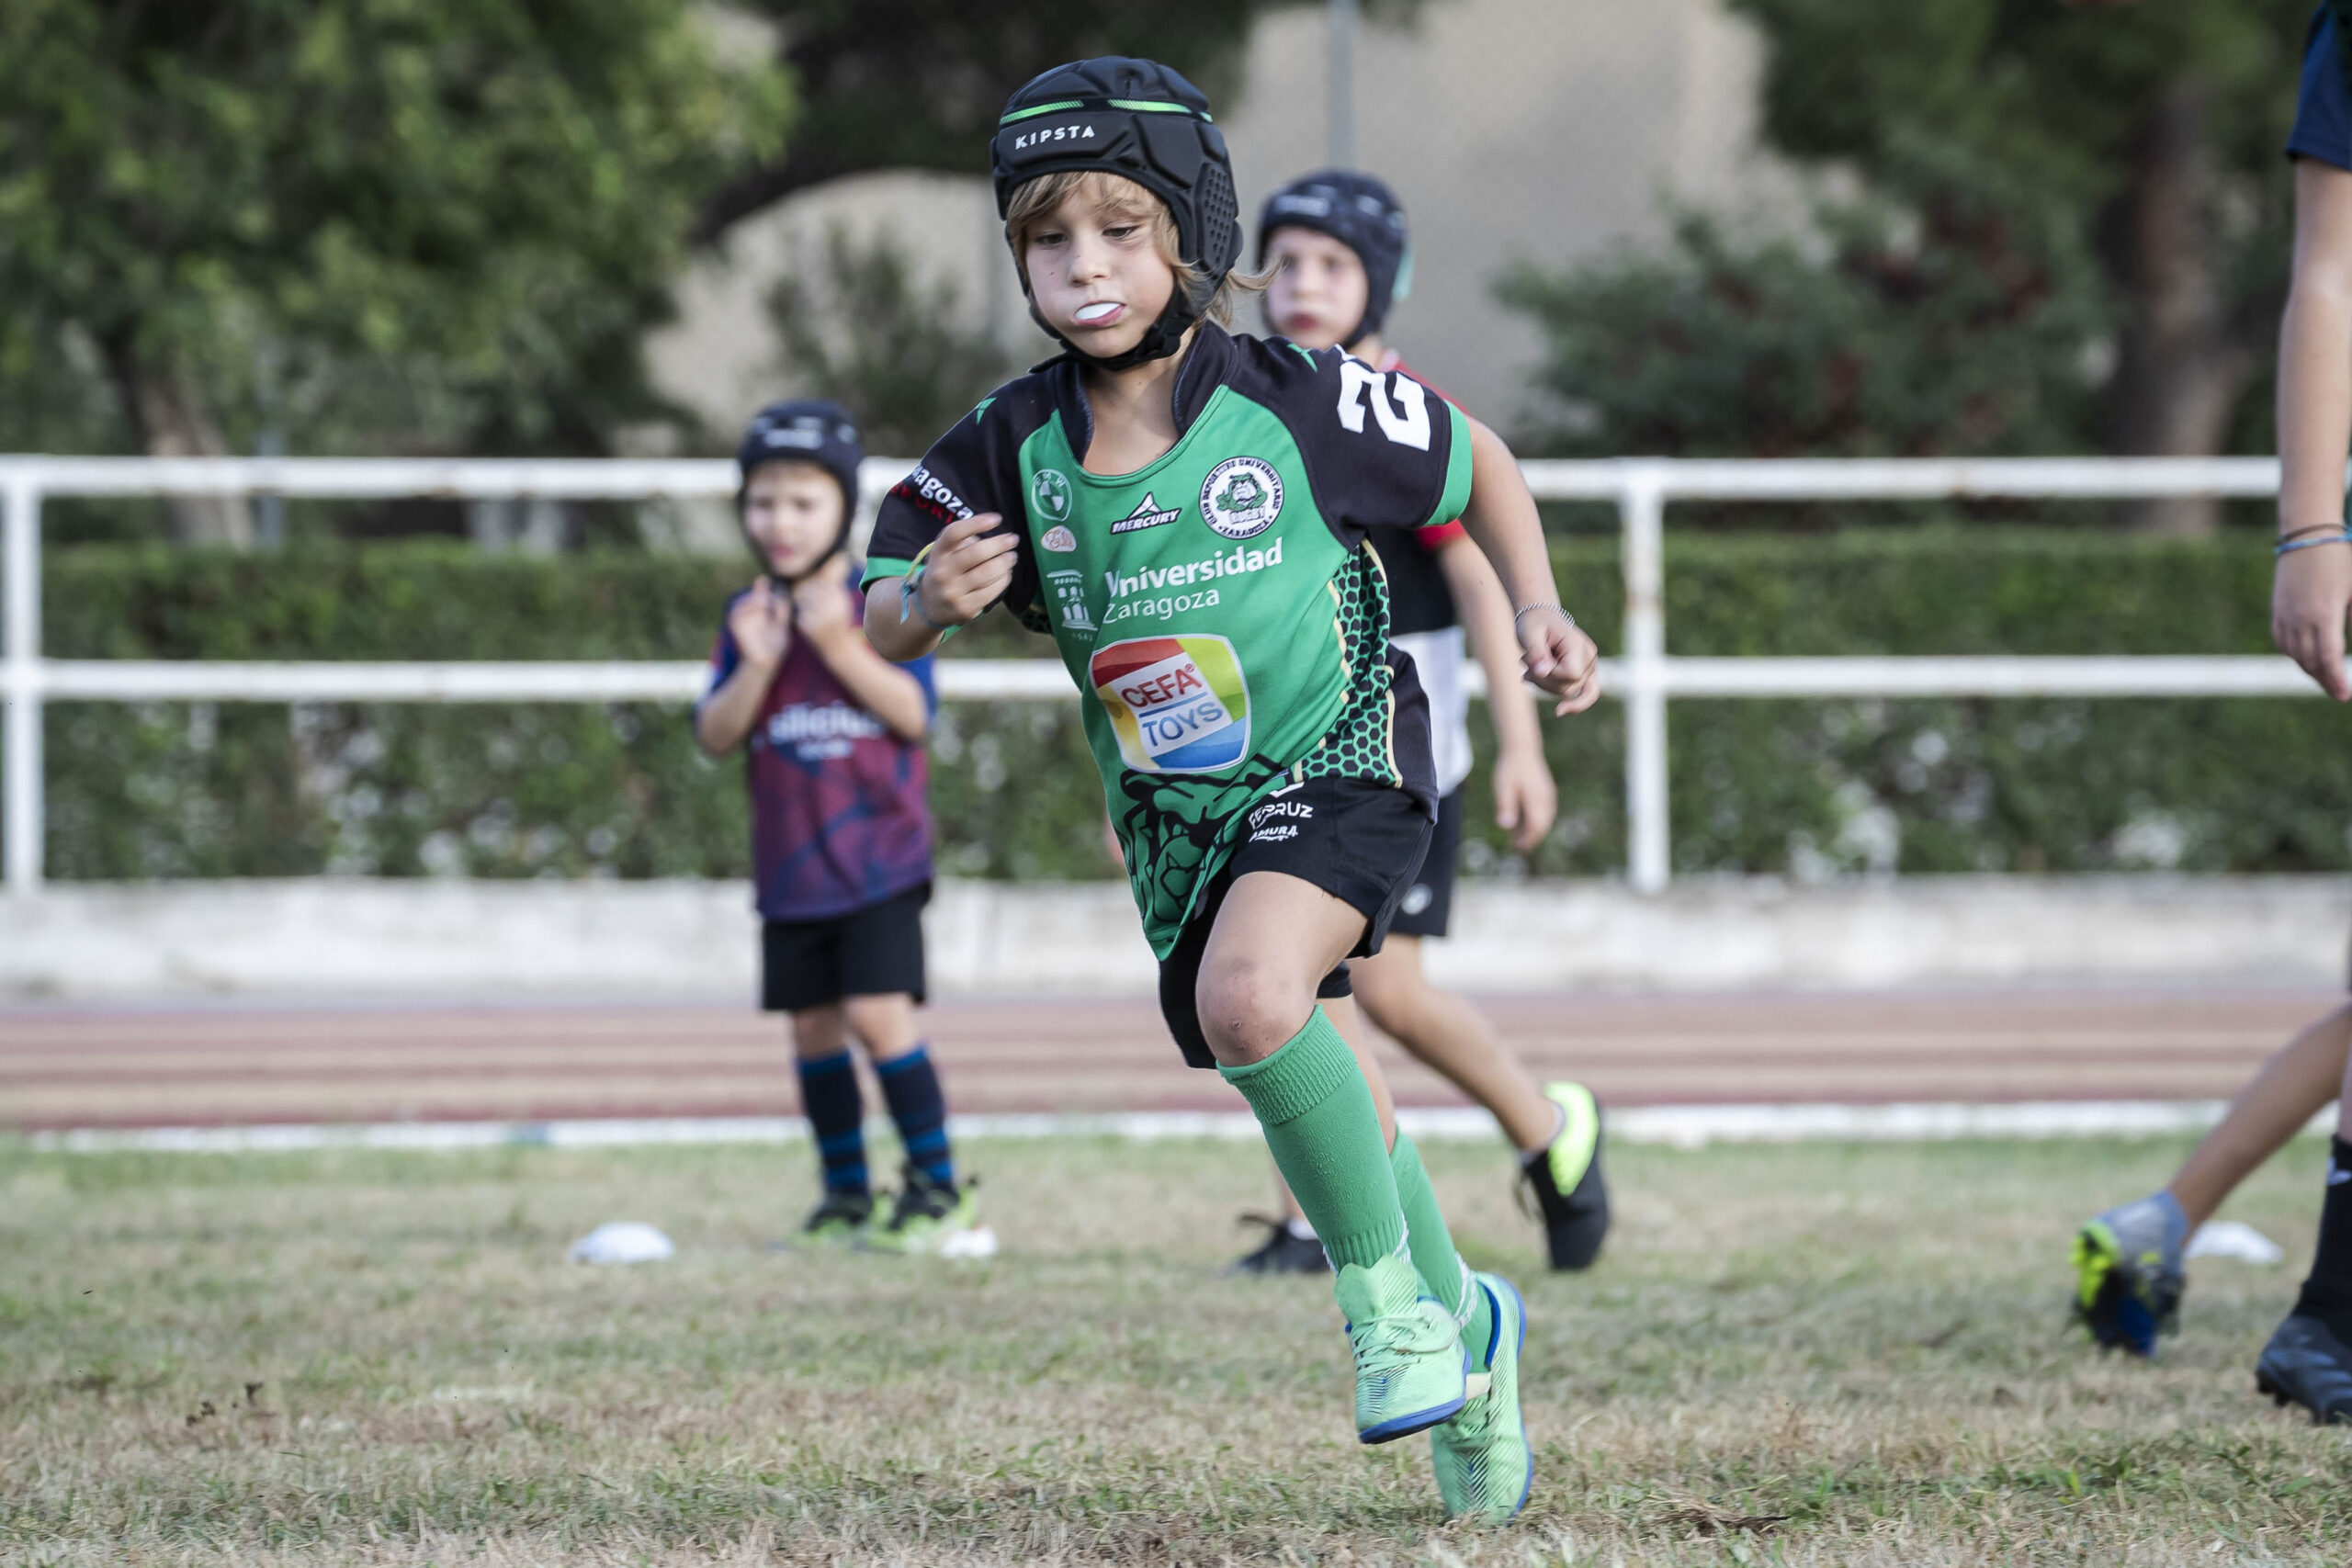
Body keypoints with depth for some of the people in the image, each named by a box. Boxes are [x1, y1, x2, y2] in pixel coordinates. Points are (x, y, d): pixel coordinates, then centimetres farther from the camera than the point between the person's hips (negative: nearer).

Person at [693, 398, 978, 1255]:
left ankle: (937, 1186, -3)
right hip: (791, 864, 5)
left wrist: (842, 645, -23)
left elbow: (914, 712, -13)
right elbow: (715, 736, 1)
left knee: (878, 1013, -14)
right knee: (814, 1026, 7)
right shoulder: (748, 615, 7)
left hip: (878, 854, -5)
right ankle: (846, 1198, 17)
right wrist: (757, 665, -16)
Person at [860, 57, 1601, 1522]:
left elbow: (1476, 463, 3)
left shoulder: (1295, 405, -14)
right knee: (1326, 1104, 11)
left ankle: (1393, 1296, -15)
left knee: (1249, 998, -33)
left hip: (1339, 760, -5)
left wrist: (1540, 616, -7)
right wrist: (930, 605, -25)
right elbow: (880, 619, -2)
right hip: (1177, 819, 5)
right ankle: (1461, 1325, 39)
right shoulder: (1012, 450, -6)